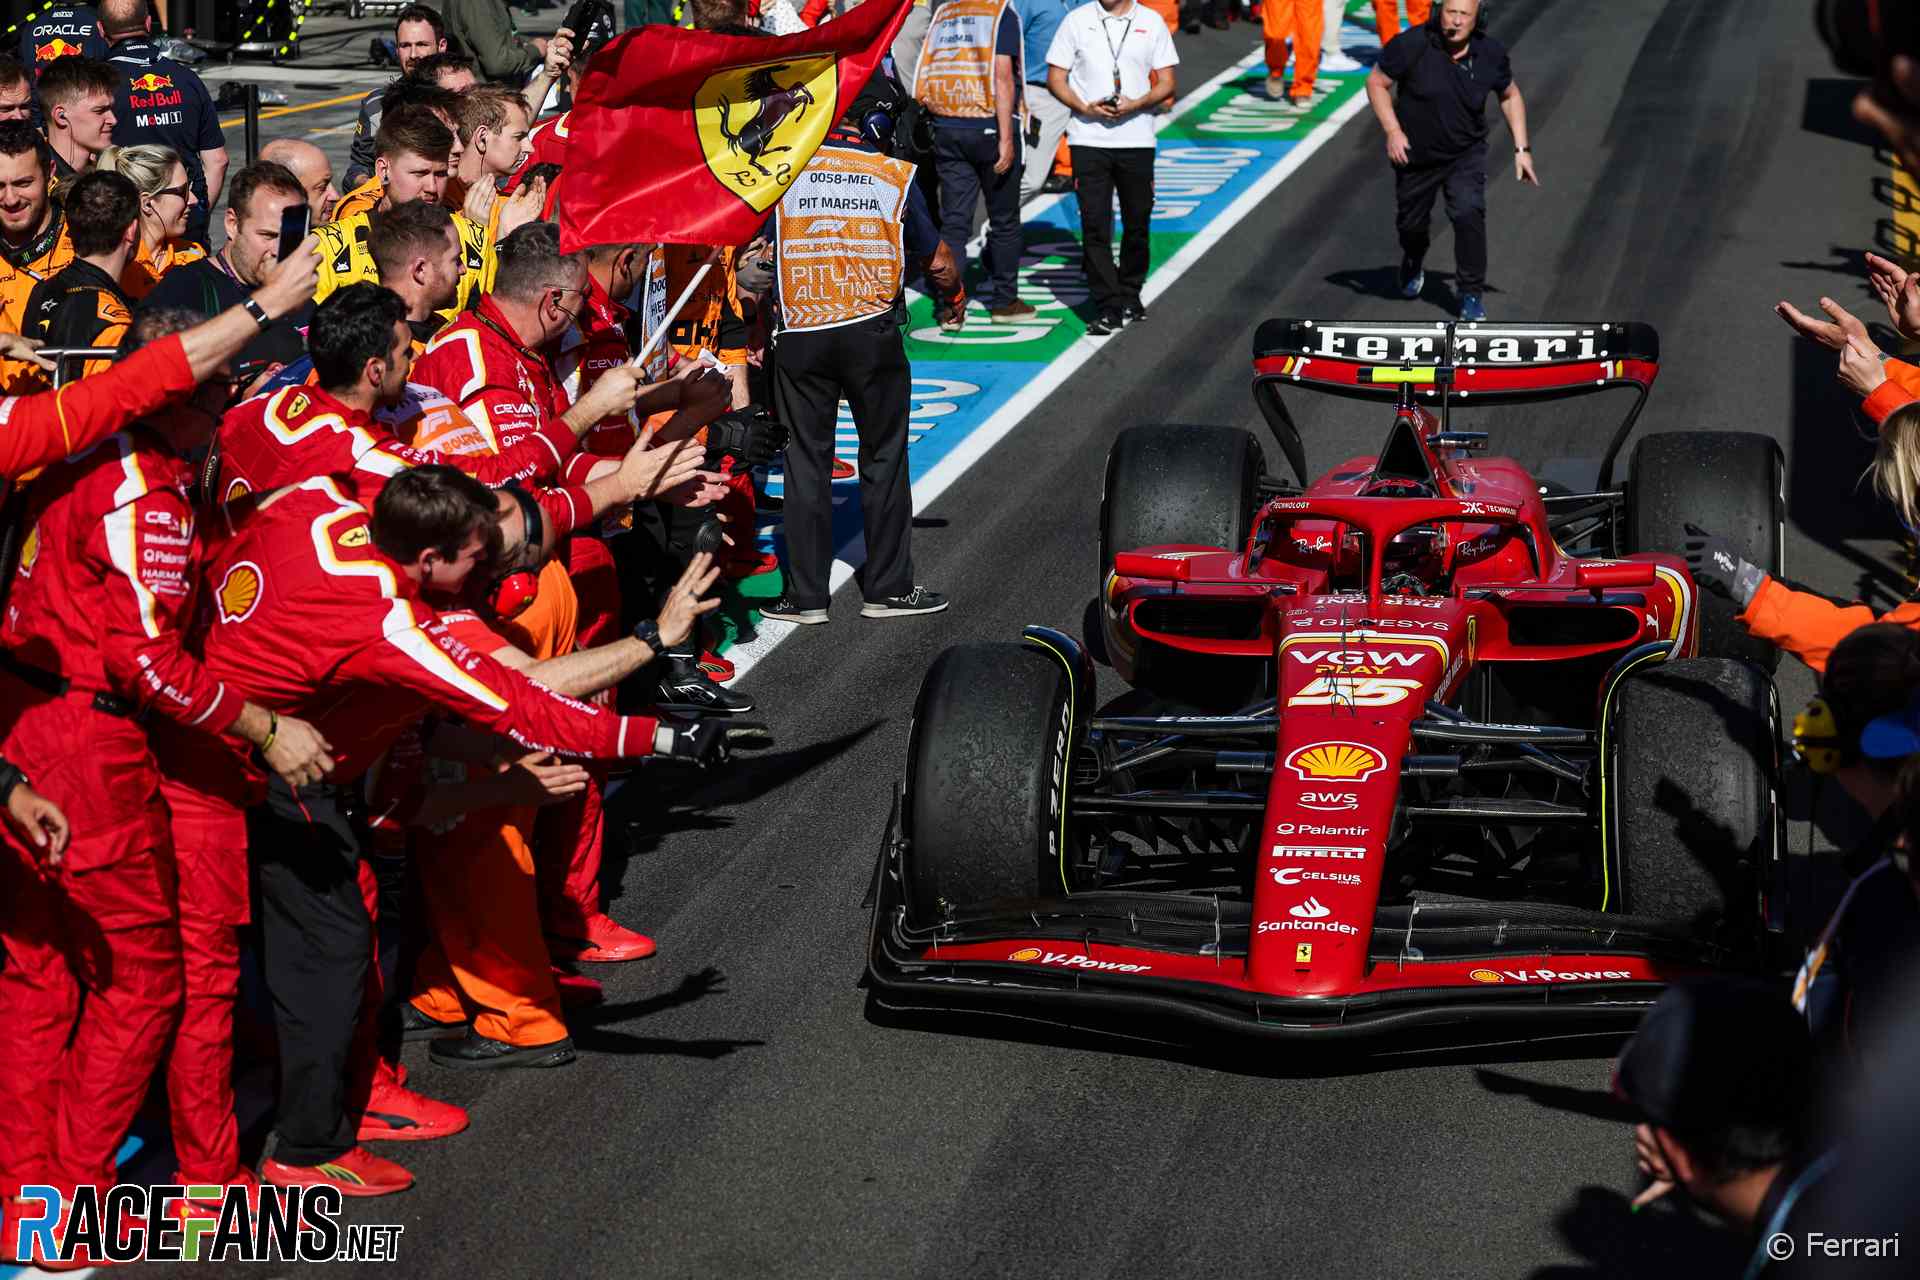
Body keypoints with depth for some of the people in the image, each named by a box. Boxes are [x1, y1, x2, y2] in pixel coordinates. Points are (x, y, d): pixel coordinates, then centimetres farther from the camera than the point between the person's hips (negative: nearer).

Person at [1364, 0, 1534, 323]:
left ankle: (1471, 295, -7)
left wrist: (1521, 149, 2)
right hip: (1416, 154, 0)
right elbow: (1376, 82, -9)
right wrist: (1392, 131, -19)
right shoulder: (1412, 45, -20)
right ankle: (1413, 261, 53)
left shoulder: (1491, 54, -11)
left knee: (1469, 213, -22)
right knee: (1411, 223, 15)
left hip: (1466, 154, 0)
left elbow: (1510, 95, 7)